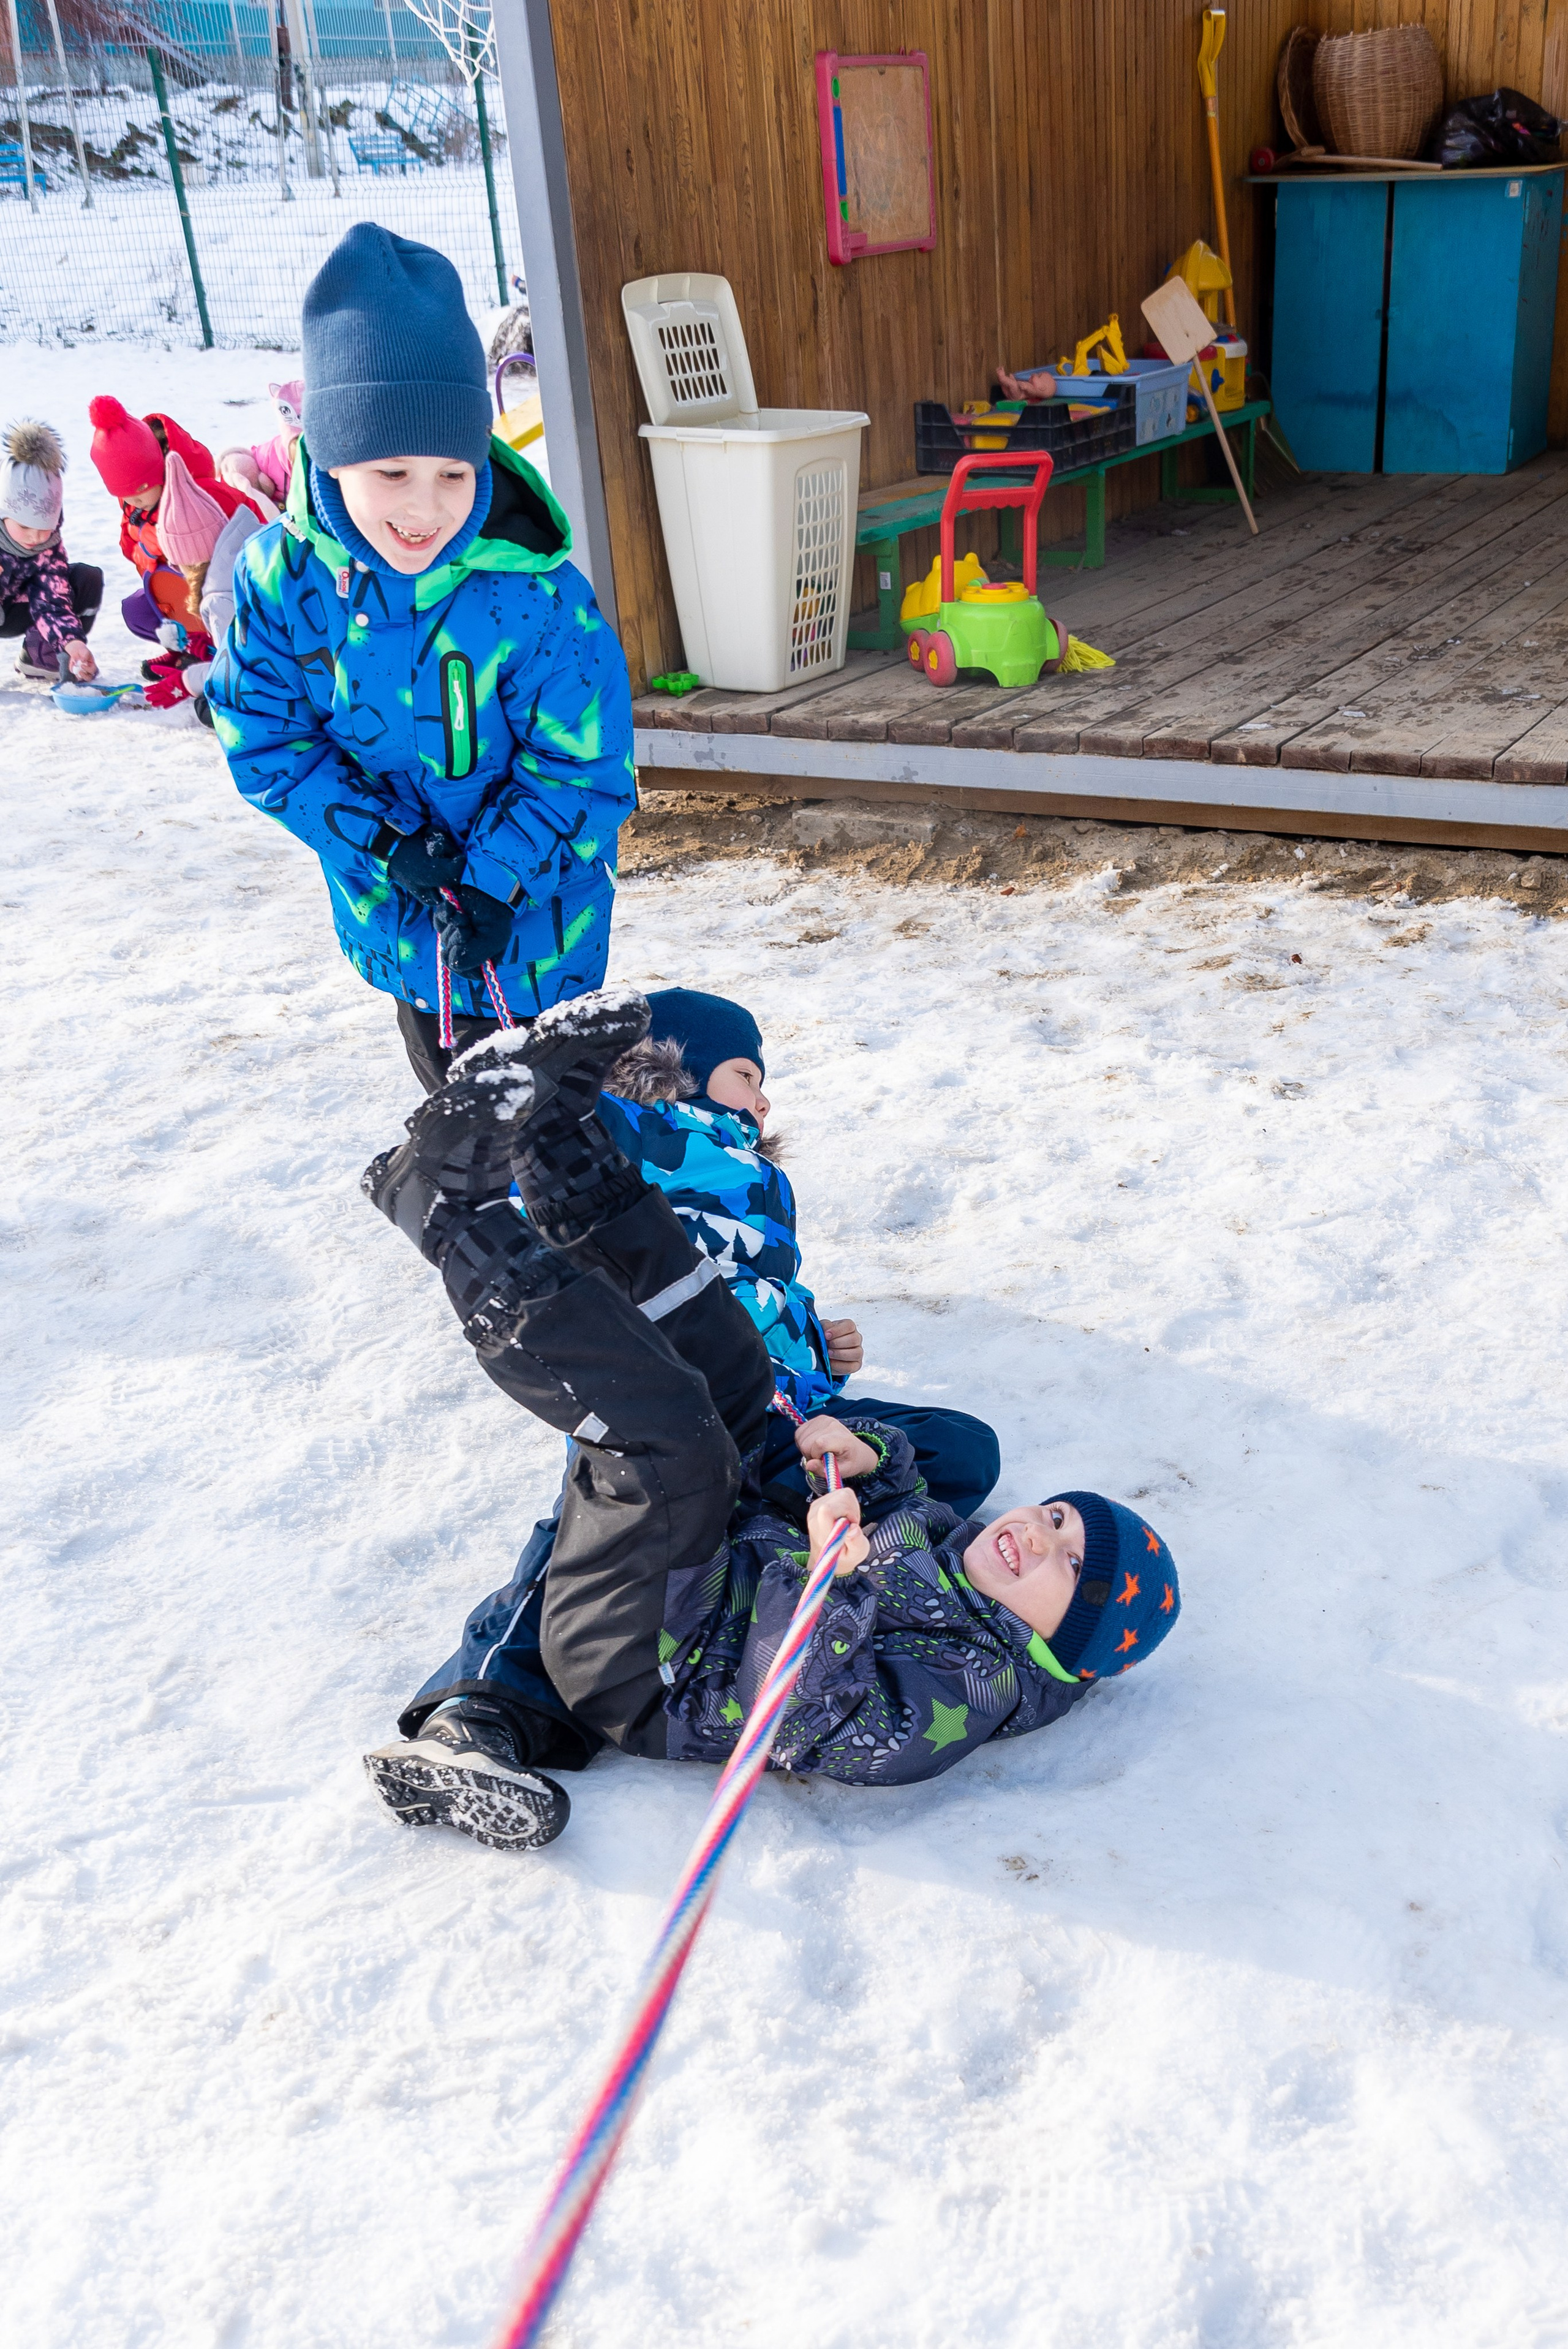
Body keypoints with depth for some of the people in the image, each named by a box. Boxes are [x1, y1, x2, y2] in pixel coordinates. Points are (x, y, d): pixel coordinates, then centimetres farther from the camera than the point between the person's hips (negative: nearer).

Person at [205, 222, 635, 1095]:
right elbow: (265, 738, -8)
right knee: (450, 1093, 25)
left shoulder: (538, 598, -26)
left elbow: (581, 771, -18)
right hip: (392, 916, 4)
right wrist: (377, 838, -18)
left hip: (531, 916, -3)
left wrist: (493, 883, -23)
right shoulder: (280, 576, -17)